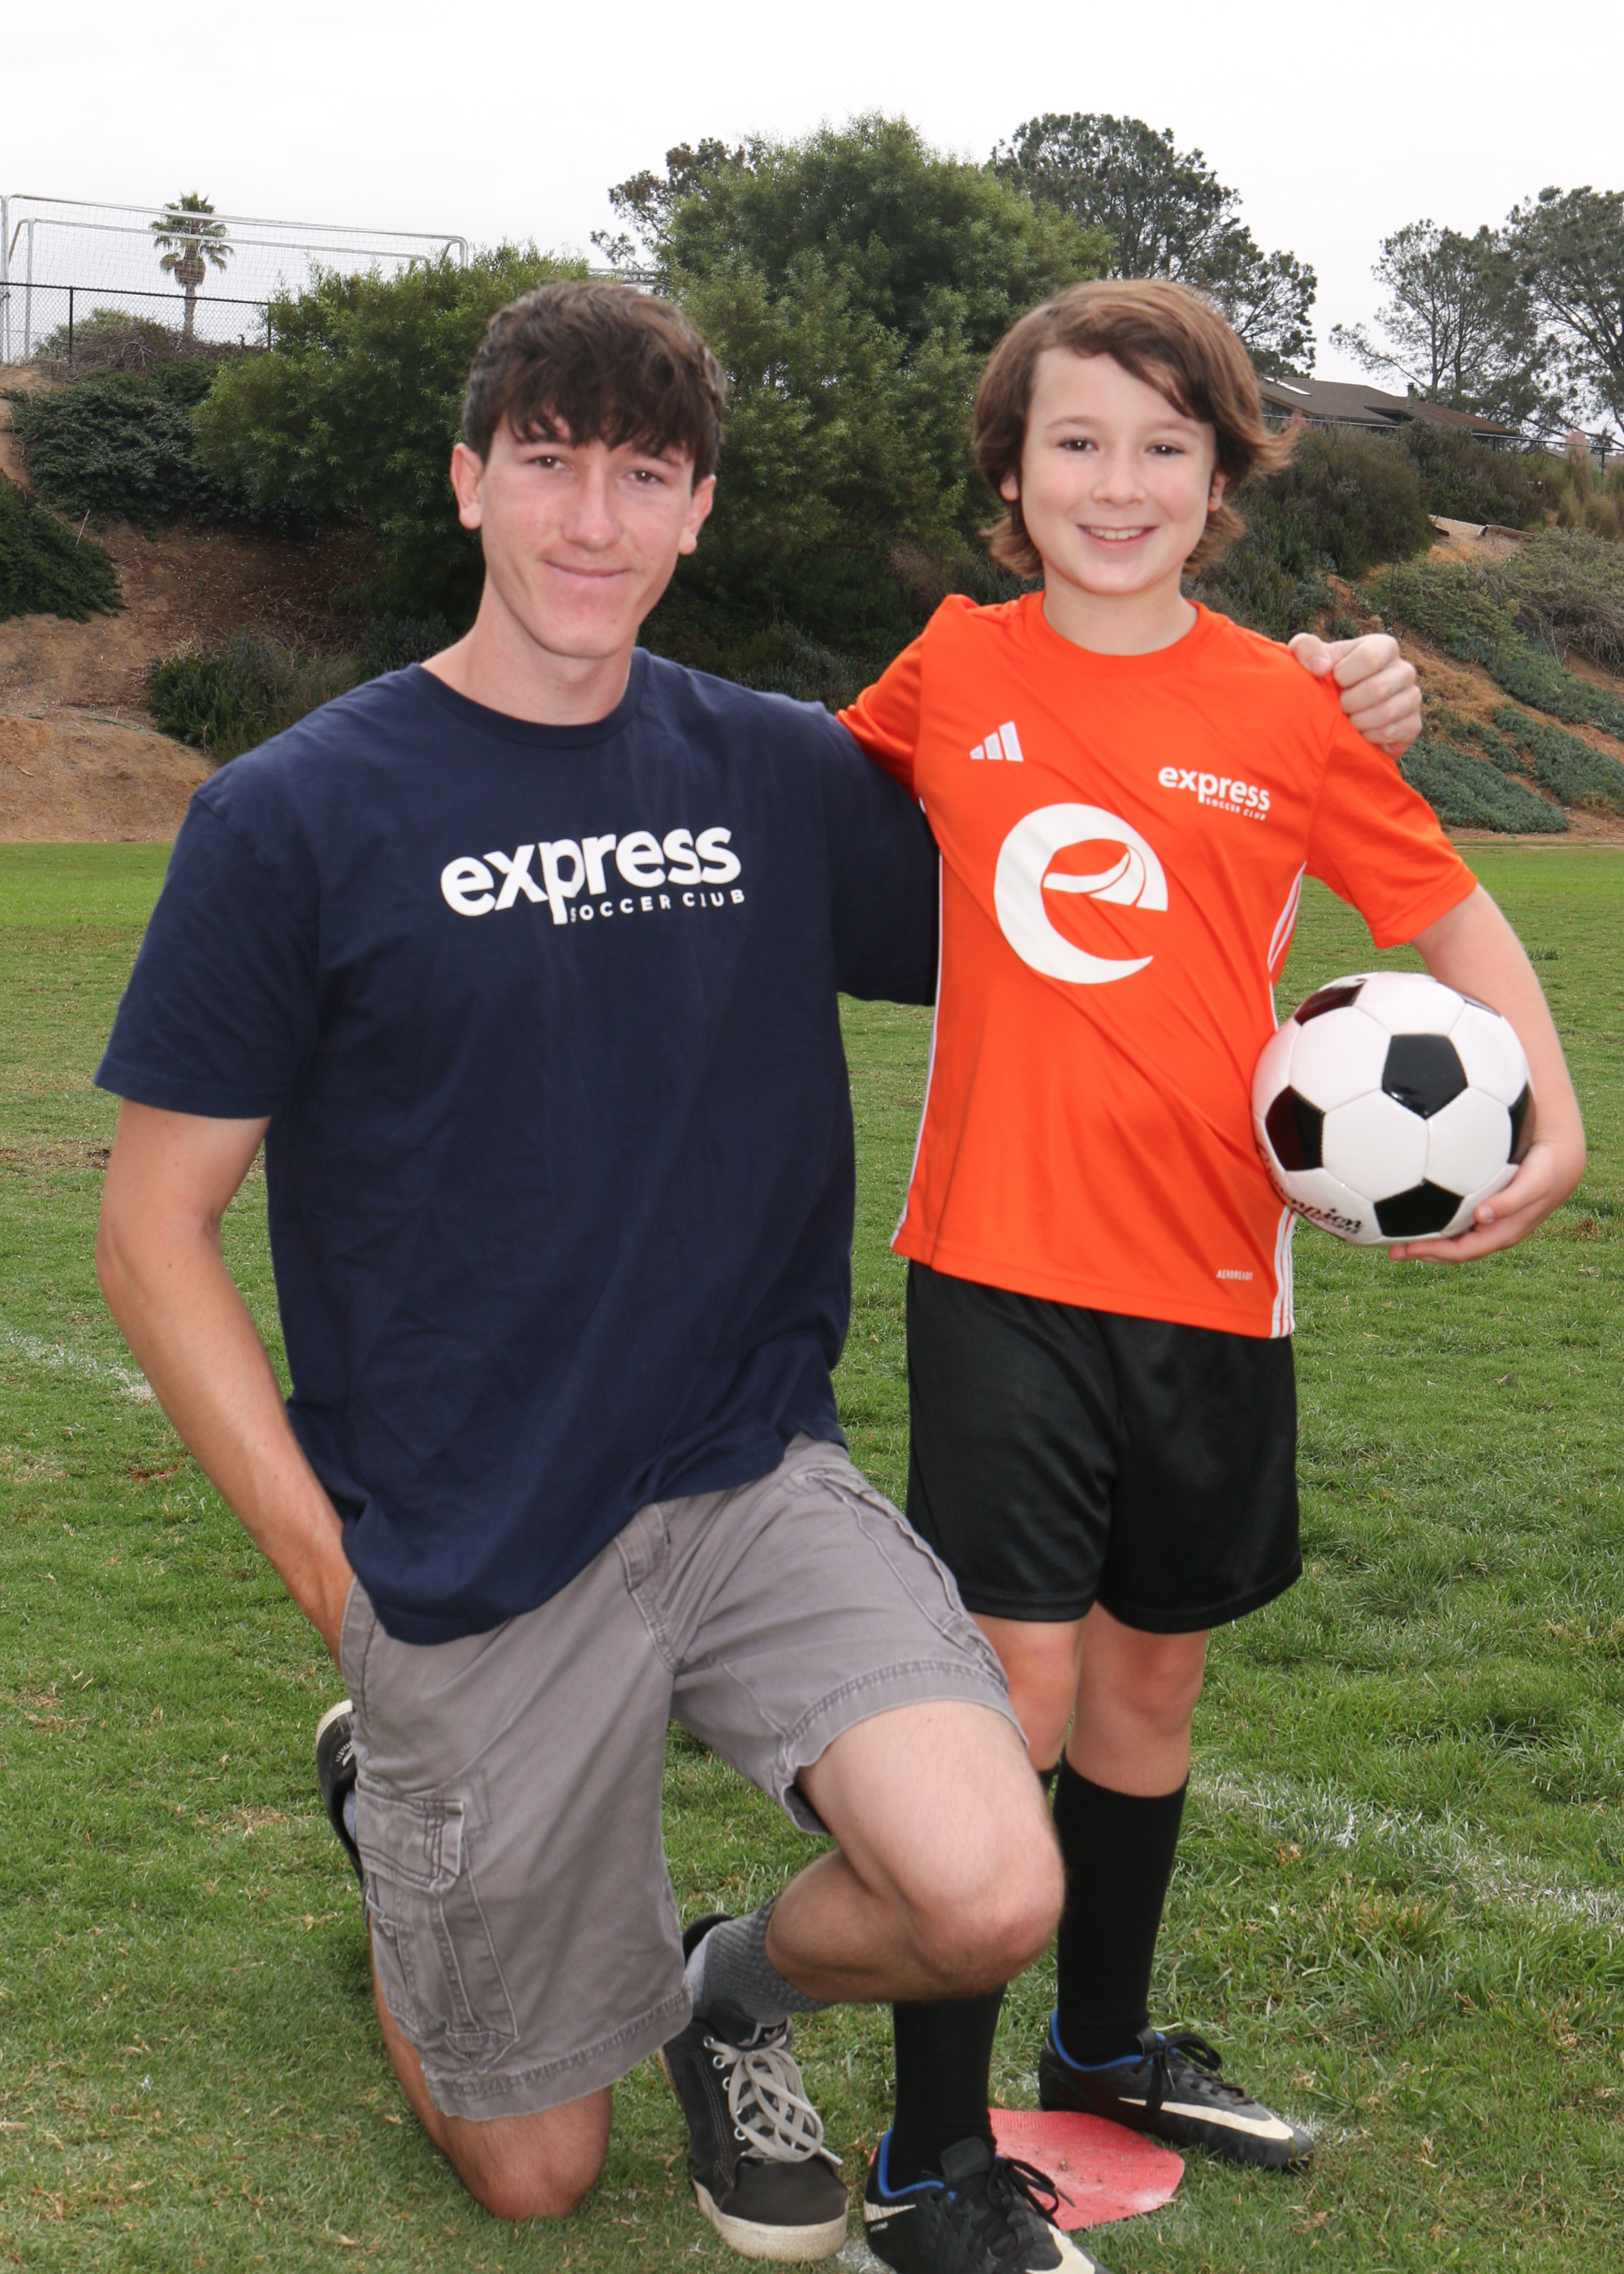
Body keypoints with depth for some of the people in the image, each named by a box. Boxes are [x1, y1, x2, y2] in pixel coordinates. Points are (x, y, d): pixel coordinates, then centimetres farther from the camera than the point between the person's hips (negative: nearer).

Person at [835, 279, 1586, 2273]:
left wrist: (1550, 1111, -8)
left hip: (1212, 1282, 2)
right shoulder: (954, 671, 0)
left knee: (1152, 1668, 16)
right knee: (1016, 1679, -9)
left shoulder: (1287, 711, -1)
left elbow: (1448, 908, 5)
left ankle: (1106, 2041, 39)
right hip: (999, 1264, -2)